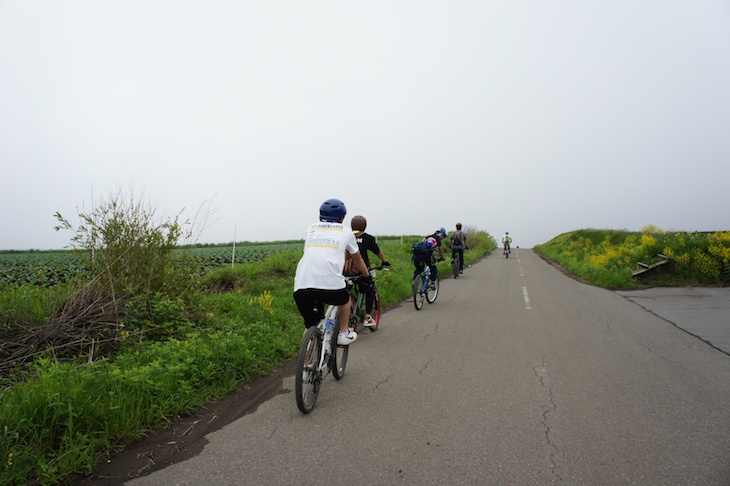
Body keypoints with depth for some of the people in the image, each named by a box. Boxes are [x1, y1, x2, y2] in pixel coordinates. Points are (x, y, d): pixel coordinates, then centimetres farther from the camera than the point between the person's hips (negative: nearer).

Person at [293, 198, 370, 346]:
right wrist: (367, 274, 54)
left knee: (311, 325, 23)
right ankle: (344, 334, 32)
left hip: (301, 287, 3)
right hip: (330, 285, -2)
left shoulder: (311, 229, 26)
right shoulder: (346, 232, 19)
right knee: (344, 298, 32)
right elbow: (357, 260, 34)